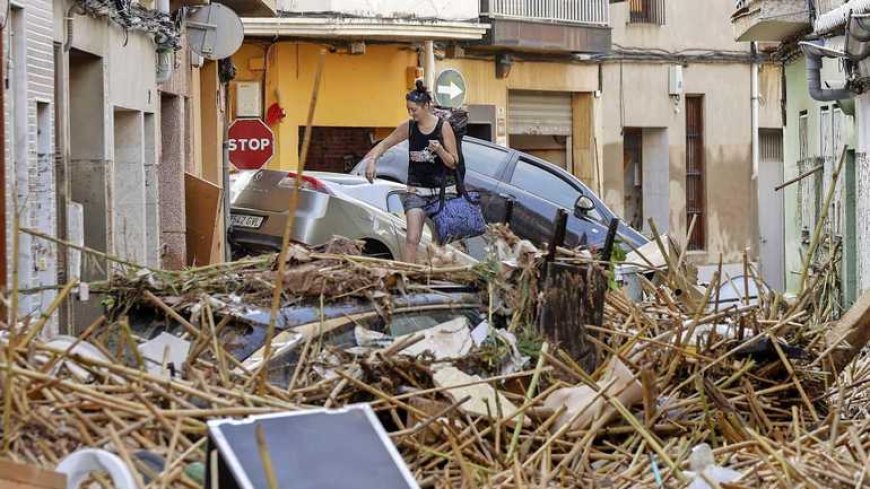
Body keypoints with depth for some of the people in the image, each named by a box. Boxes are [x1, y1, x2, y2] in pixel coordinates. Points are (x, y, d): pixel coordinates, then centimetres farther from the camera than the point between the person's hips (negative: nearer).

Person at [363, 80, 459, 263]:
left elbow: (453, 163, -5)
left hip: (443, 189, -2)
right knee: (412, 239, -11)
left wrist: (440, 150, -25)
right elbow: (384, 144, 11)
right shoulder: (409, 127, -1)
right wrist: (371, 160, -8)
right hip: (417, 189, 2)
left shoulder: (444, 127, -9)